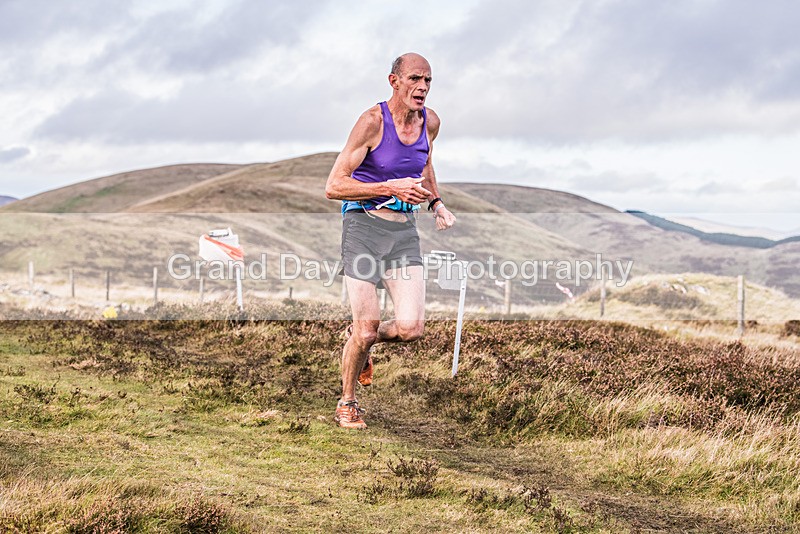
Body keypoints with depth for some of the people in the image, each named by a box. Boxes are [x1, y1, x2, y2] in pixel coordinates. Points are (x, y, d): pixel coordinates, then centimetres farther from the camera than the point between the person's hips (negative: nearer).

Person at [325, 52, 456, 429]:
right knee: (367, 329, -5)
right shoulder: (372, 121, -14)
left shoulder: (430, 122, 4)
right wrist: (391, 188, -23)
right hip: (364, 225, -5)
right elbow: (333, 187, -15)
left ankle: (360, 337, 24)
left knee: (411, 328, -10)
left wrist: (436, 202, 13)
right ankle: (347, 402, 21)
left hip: (404, 232, 5)